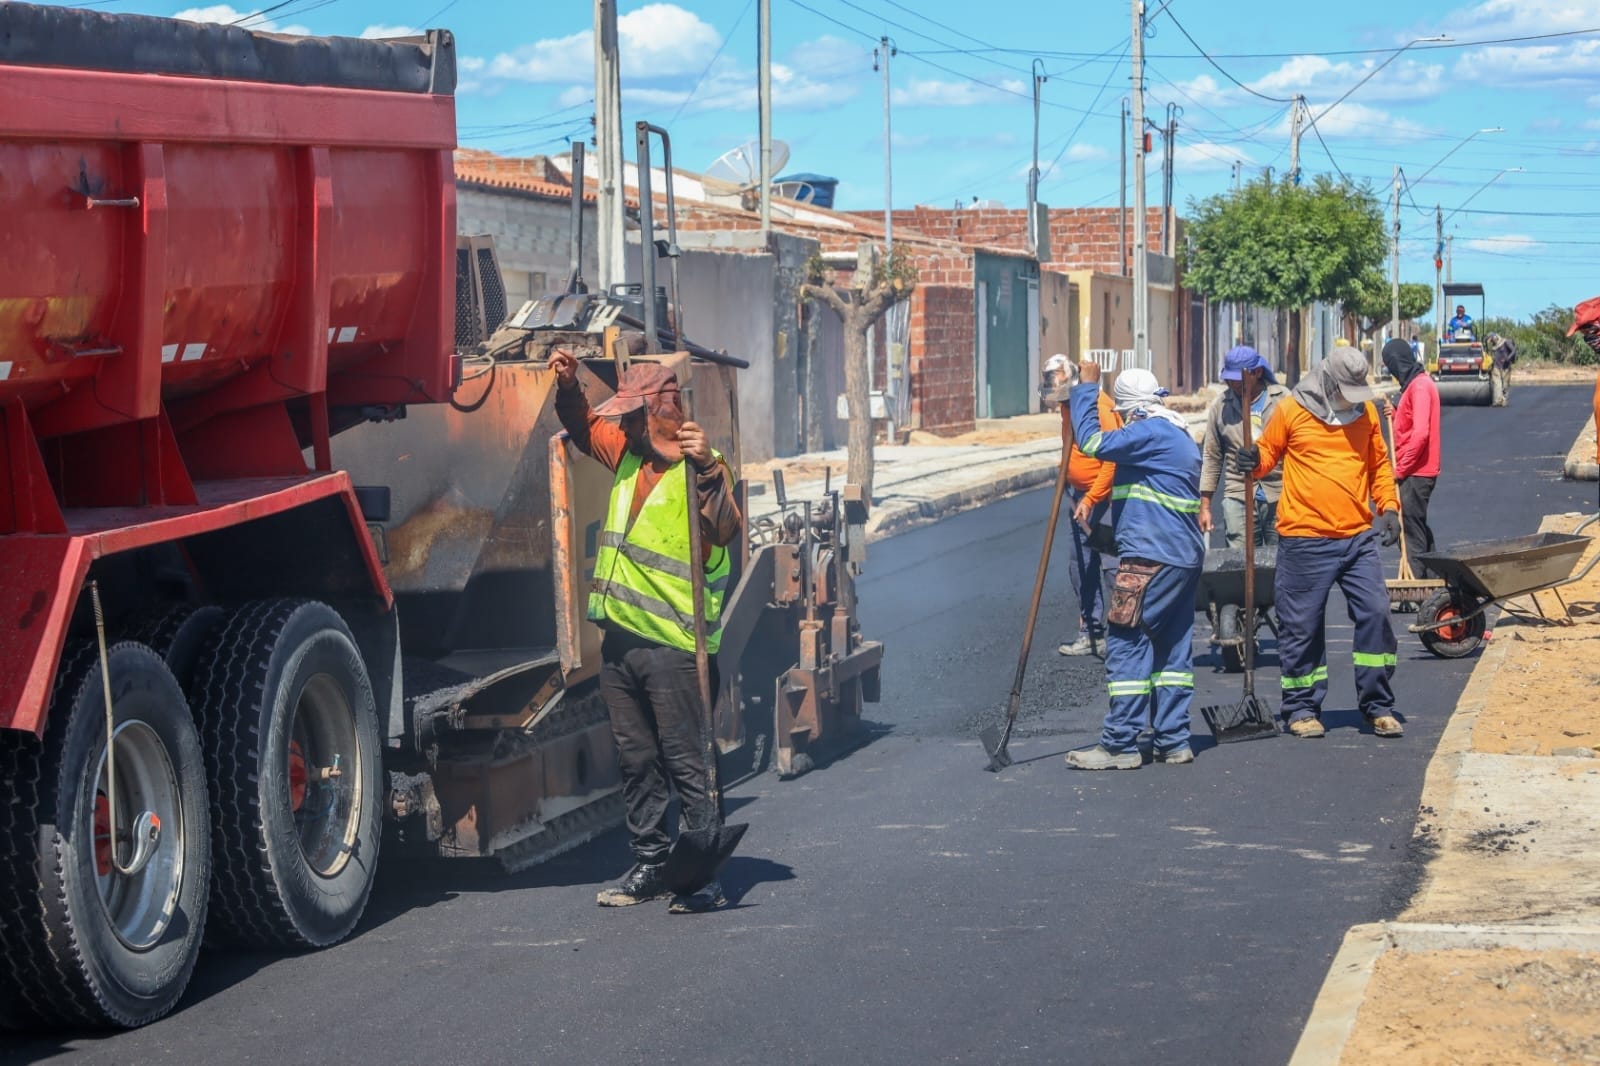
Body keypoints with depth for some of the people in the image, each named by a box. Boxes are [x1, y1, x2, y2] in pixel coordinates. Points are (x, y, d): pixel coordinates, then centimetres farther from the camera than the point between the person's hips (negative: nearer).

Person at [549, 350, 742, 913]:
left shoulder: (698, 467, -11)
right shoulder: (628, 451, 12)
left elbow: (726, 529, -26)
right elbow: (584, 427, 30)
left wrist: (708, 468, -37)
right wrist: (568, 386, 12)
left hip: (672, 642, -8)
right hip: (620, 636, 8)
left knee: (685, 762, -5)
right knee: (636, 760, 15)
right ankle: (650, 865, 24)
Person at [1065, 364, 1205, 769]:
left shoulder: (1152, 432, -13)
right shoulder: (1178, 434, 20)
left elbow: (1094, 442, -20)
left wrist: (1087, 387, -10)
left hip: (1150, 558, -10)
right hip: (1184, 555, 10)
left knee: (1126, 641, -7)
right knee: (1172, 648, 11)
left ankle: (1120, 744, -7)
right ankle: (1173, 742, 13)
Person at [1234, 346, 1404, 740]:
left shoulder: (1366, 411, 9)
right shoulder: (1291, 410, -1)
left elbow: (1379, 464, 19)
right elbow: (1269, 451, 9)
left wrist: (1388, 506, 7)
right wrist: (1254, 462, -13)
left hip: (1358, 537, 3)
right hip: (1305, 540, -3)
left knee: (1375, 614, -2)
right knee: (1302, 624, 2)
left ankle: (1379, 706, 10)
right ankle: (1302, 708, 16)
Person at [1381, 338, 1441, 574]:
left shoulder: (1419, 386, -16)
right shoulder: (1418, 382, 16)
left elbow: (1420, 433, -24)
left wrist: (1400, 469, -19)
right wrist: (1395, 414, 4)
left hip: (1415, 473, -10)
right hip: (1418, 472, 10)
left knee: (1413, 531, -7)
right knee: (1419, 528, 17)